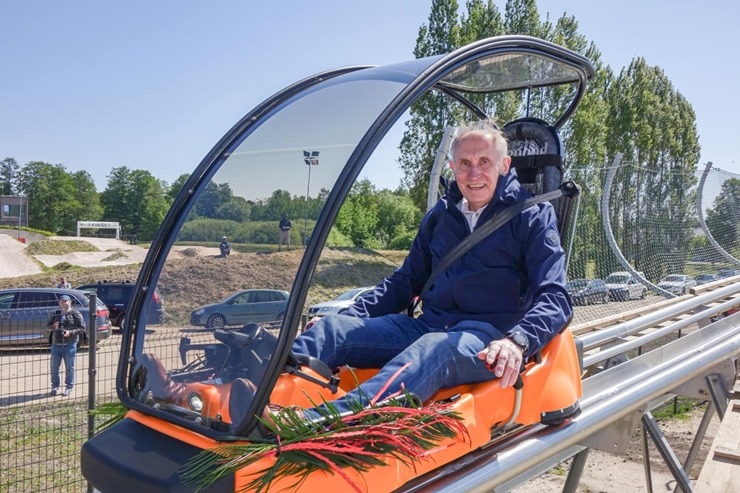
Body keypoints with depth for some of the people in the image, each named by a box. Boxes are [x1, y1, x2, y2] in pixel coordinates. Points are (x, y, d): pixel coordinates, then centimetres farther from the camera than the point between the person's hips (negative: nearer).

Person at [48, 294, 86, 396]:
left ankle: (69, 387, 15)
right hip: (56, 344, 4)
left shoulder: (76, 314, -3)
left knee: (69, 367, 4)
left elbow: (82, 329, -5)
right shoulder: (55, 314, 11)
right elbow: (48, 325, 18)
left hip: (69, 345, -4)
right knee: (54, 367, 8)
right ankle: (55, 386, 23)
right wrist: (53, 326, -4)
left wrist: (71, 332, -19)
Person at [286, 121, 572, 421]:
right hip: (430, 326, 6)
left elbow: (554, 297, -7)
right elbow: (406, 281, 24)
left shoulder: (534, 216, 3)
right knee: (334, 328, -16)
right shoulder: (440, 215, 17)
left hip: (490, 338, -6)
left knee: (436, 350, -40)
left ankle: (313, 424, -60)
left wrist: (517, 342, -28)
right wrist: (351, 316, 10)